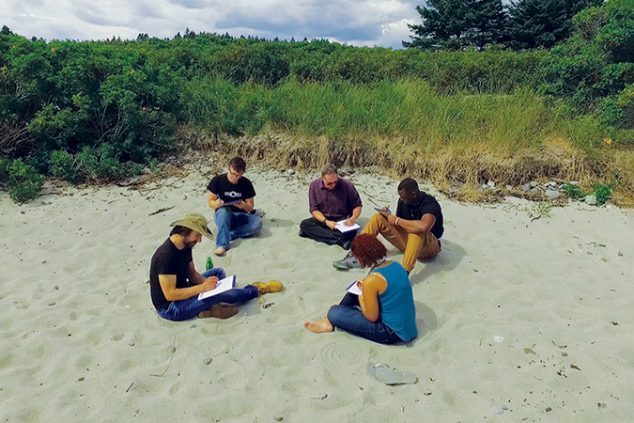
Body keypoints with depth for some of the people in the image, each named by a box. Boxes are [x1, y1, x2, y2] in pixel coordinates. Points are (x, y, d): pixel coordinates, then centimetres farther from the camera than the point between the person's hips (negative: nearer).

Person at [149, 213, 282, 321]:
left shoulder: (185, 246, 0)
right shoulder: (166, 255, -29)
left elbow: (192, 273, 10)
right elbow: (170, 294, -29)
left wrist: (207, 282, -10)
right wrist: (203, 287, -26)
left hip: (182, 293, 10)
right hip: (169, 308, -10)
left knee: (218, 272, 11)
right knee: (219, 293, -21)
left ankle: (209, 306, -14)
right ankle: (256, 290, 4)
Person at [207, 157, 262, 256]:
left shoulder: (246, 183, -4)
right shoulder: (217, 180, -8)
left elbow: (251, 207, -2)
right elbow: (210, 202, -5)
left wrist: (244, 206, -26)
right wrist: (216, 204, -29)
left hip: (240, 216, 1)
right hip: (222, 216, -1)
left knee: (257, 224, -29)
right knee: (224, 210, -38)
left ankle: (227, 235, -25)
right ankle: (222, 244, -45)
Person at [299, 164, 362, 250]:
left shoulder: (347, 185, -14)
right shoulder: (314, 185, -9)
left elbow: (357, 205, -2)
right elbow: (314, 209, -7)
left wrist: (353, 218, -24)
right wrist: (326, 222, -25)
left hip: (342, 220, -3)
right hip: (323, 219, 3)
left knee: (350, 232, -35)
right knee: (304, 224, -29)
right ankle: (340, 239, -35)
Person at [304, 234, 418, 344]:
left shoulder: (372, 280, -26)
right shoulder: (395, 265, -3)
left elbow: (372, 317, -18)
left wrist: (360, 295, -2)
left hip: (393, 332, -8)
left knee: (334, 312, -4)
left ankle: (332, 323, 29)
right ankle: (331, 320, 32)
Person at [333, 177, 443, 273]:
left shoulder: (430, 204, -25)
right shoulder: (403, 200, -3)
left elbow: (423, 227, -45)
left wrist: (397, 221, -30)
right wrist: (389, 216, -13)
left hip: (428, 246, -7)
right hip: (407, 240, 7)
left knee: (418, 230, -41)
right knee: (378, 218, -8)